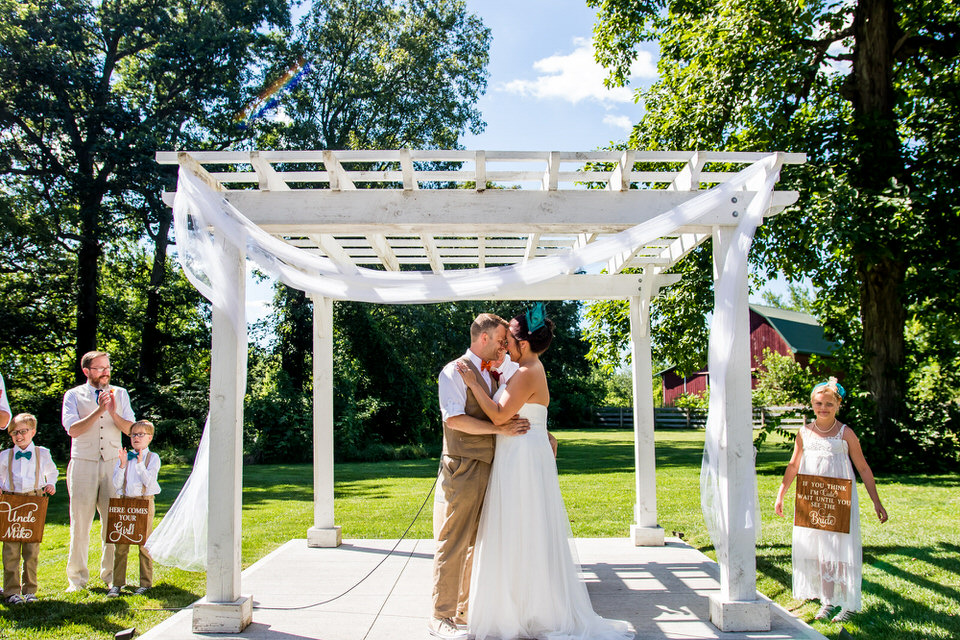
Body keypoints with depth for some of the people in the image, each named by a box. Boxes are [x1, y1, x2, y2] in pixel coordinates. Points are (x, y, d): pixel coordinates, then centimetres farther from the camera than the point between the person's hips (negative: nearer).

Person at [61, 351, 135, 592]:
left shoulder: (120, 394, 11)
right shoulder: (74, 395, 5)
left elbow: (130, 428, 2)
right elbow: (72, 429, -9)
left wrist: (113, 413, -15)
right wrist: (98, 410, -18)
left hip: (113, 463, 2)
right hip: (83, 464, -1)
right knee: (81, 523, 1)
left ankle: (111, 574, 11)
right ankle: (77, 578, 12)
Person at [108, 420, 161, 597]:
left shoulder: (153, 458, 2)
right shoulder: (124, 457, 9)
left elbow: (149, 482, -11)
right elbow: (116, 485, 2)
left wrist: (140, 463, -16)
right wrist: (122, 465, -9)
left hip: (144, 502, -3)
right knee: (121, 545, 3)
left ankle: (145, 583, 12)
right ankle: (117, 583, 12)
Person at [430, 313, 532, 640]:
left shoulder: (490, 376, 19)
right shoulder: (454, 371, -7)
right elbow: (454, 419, -19)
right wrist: (499, 428, -19)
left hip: (487, 469, 8)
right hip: (462, 468, -8)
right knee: (453, 544, -3)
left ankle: (466, 611, 23)